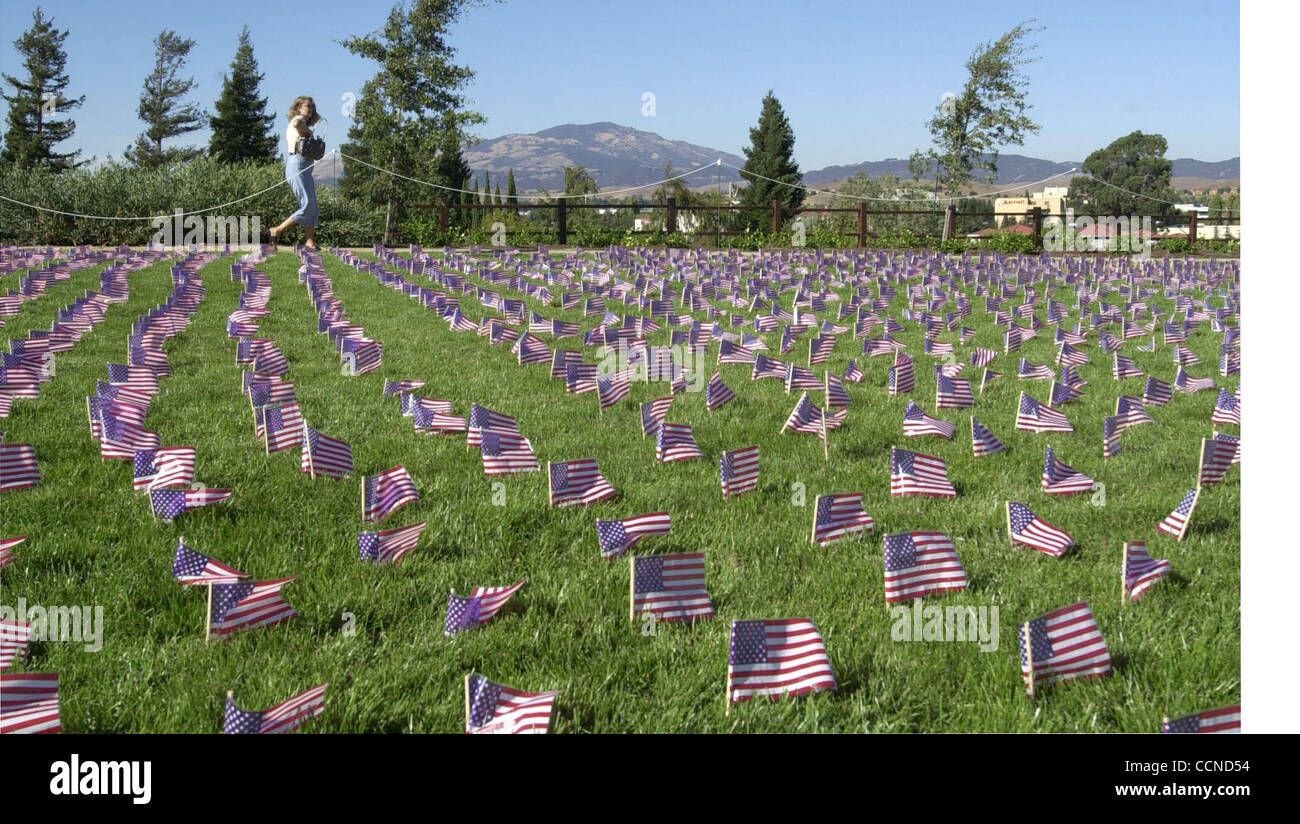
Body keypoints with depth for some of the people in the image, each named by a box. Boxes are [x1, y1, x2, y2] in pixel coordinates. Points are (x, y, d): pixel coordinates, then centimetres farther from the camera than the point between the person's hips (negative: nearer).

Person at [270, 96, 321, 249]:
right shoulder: (298, 119, -3)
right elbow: (297, 124, -28)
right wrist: (308, 132, -13)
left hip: (305, 170, 11)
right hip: (298, 165, -11)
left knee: (312, 207, 5)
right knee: (307, 206, -14)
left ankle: (310, 241, 1)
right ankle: (278, 230, -8)